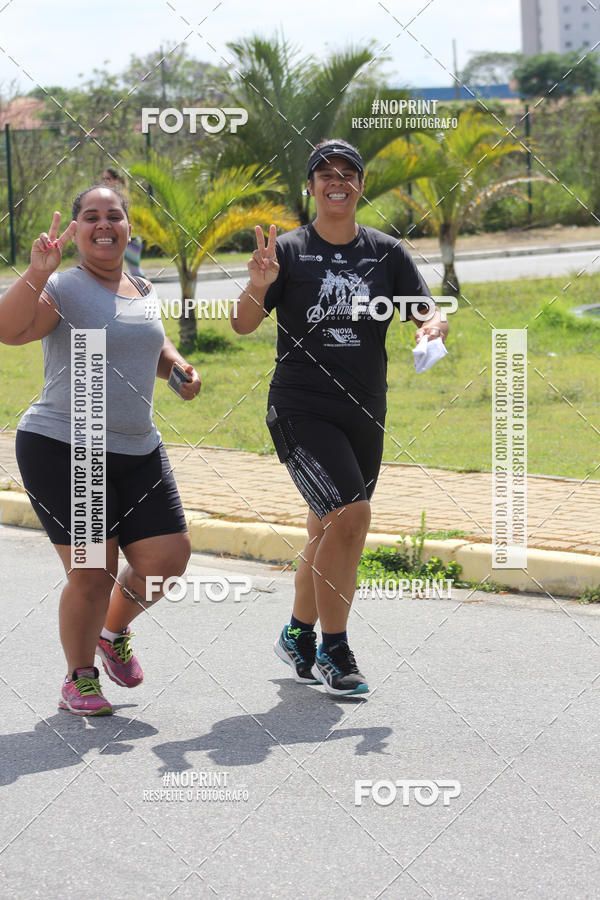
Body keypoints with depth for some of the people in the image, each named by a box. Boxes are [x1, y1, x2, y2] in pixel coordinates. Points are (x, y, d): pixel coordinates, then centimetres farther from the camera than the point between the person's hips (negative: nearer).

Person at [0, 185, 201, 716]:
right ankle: (79, 679, 14)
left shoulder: (143, 293, 12)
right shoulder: (62, 289, -9)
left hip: (138, 451, 6)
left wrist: (179, 367, 10)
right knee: (92, 572, -8)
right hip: (63, 450, -6)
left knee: (168, 558, 2)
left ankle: (114, 631, 31)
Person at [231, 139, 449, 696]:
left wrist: (432, 328, -19)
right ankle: (333, 650, -8)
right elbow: (243, 325, -7)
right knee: (351, 515, -20)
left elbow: (430, 313, 4)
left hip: (364, 415, 4)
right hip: (301, 409, -4)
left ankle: (298, 637, 33)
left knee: (328, 531, 12)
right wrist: (257, 286, -28)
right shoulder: (289, 251, -2)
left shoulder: (386, 253, 7)